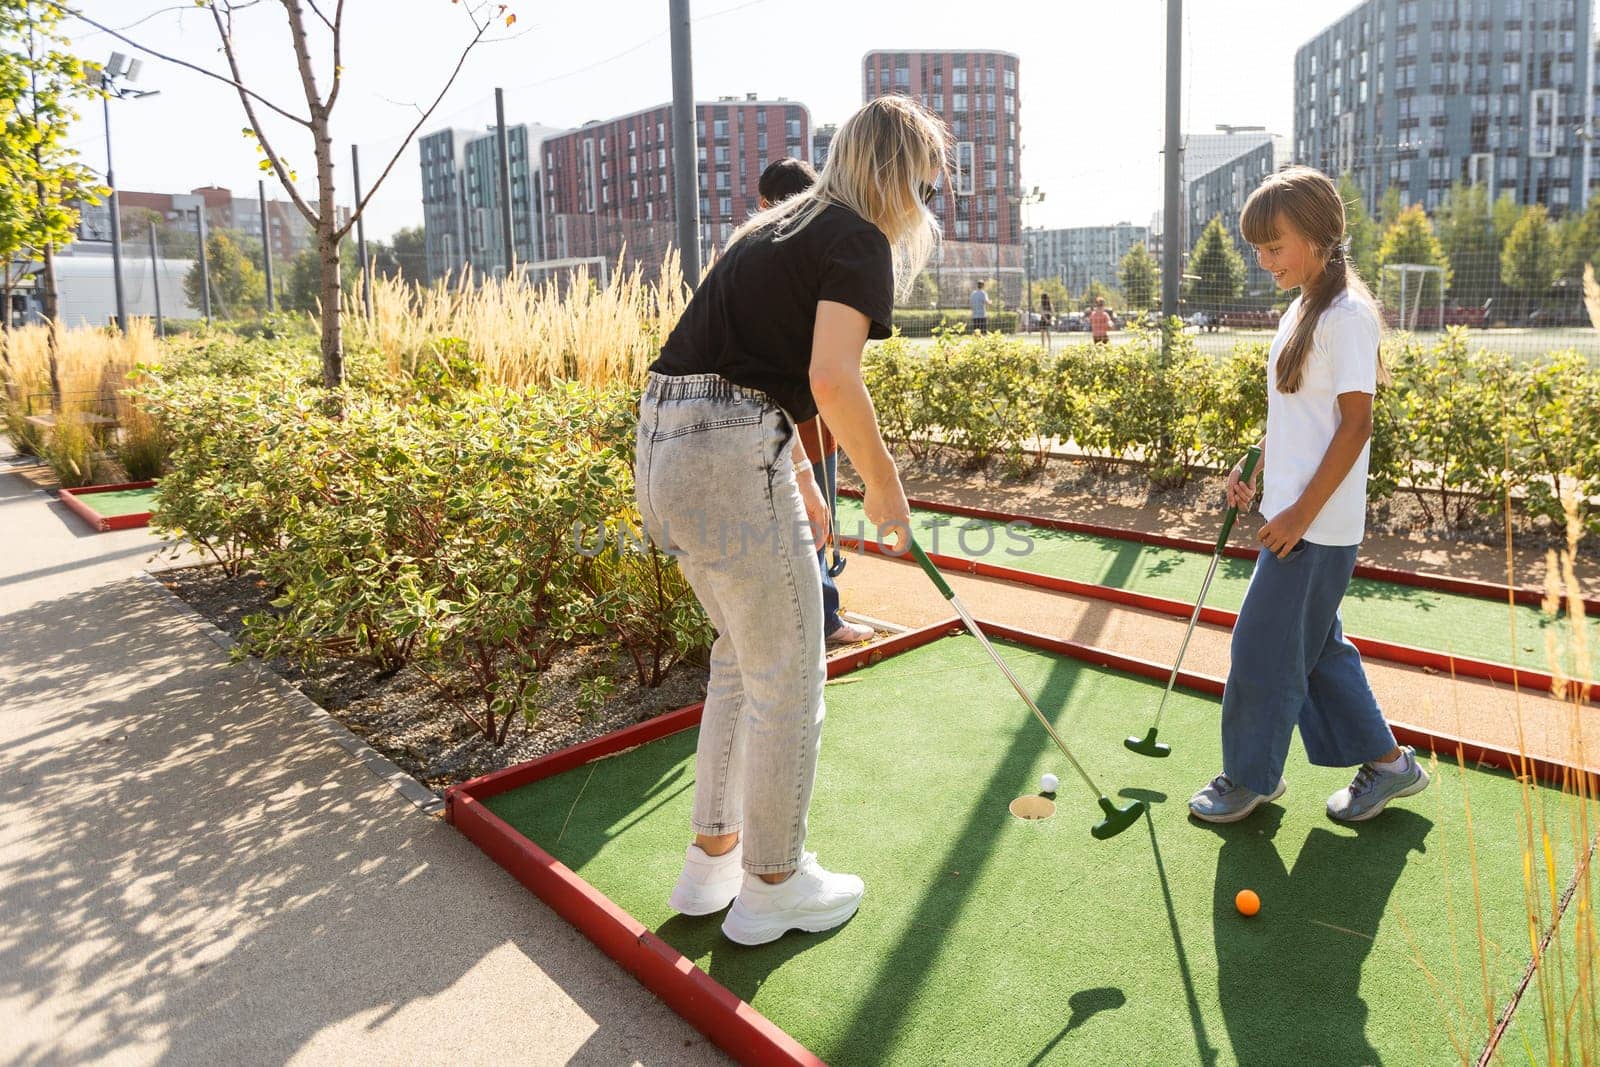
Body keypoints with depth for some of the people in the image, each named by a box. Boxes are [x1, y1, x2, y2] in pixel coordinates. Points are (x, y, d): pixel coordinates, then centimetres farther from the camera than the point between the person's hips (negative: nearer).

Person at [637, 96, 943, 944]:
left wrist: (802, 480, 30)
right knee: (787, 676, 5)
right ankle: (773, 885, 22)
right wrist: (886, 484, -5)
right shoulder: (858, 242, -4)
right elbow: (832, 378, -20)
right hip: (729, 458, -9)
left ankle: (712, 857, 33)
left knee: (742, 656, 22)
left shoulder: (781, 227, 23)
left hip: (666, 446, 9)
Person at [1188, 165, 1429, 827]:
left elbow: (1355, 424, -18)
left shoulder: (1346, 313, -16)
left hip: (1318, 523, -9)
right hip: (1295, 513, 9)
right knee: (1316, 645, 17)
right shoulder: (1302, 310, 12)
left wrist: (1301, 512, -19)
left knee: (1264, 647, 1)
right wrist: (1255, 470, 12)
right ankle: (1386, 761, 30)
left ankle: (1251, 777, 18)